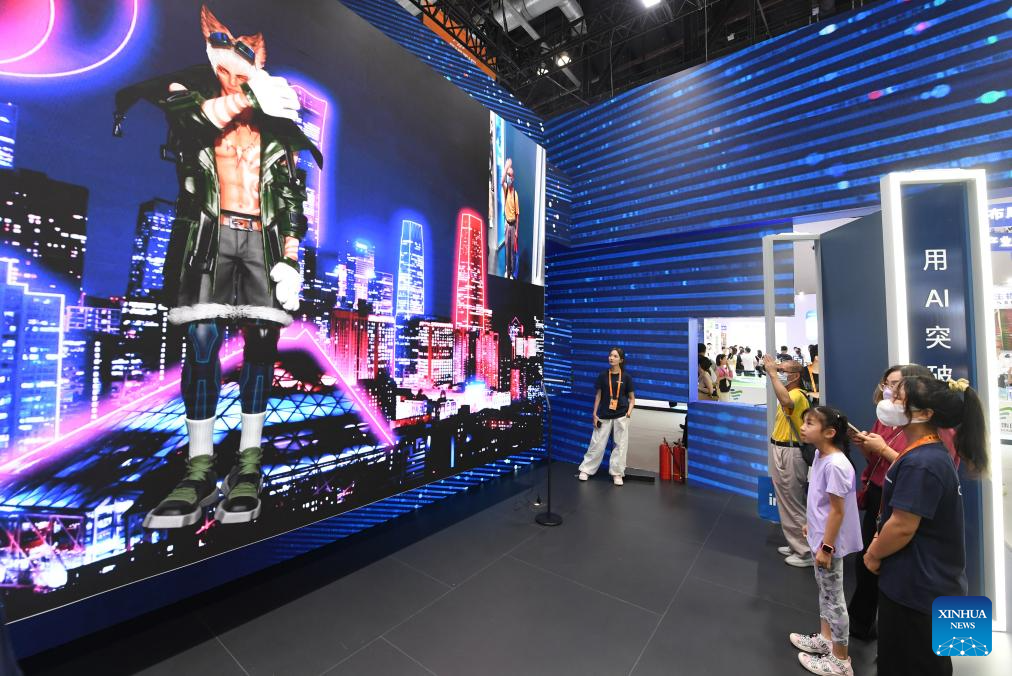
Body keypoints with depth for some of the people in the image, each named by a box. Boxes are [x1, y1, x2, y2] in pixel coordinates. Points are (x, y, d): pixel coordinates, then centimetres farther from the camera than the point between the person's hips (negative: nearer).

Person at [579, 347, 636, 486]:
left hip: (620, 416, 0)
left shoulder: (626, 377, -2)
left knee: (620, 445, 5)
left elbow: (632, 398, 4)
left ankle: (617, 473, 19)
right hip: (604, 415, 1)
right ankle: (586, 470, 15)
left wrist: (629, 412, -10)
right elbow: (598, 395, 5)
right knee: (597, 443, 4)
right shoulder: (603, 375, 0)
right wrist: (595, 414, 2)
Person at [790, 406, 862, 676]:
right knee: (823, 588, 23)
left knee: (833, 596, 8)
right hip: (821, 536, 9)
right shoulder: (820, 456, 0)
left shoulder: (835, 465, -28)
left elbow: (837, 510, -23)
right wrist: (811, 524, 21)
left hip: (830, 542, -9)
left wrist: (826, 546, -18)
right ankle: (825, 638, 42)